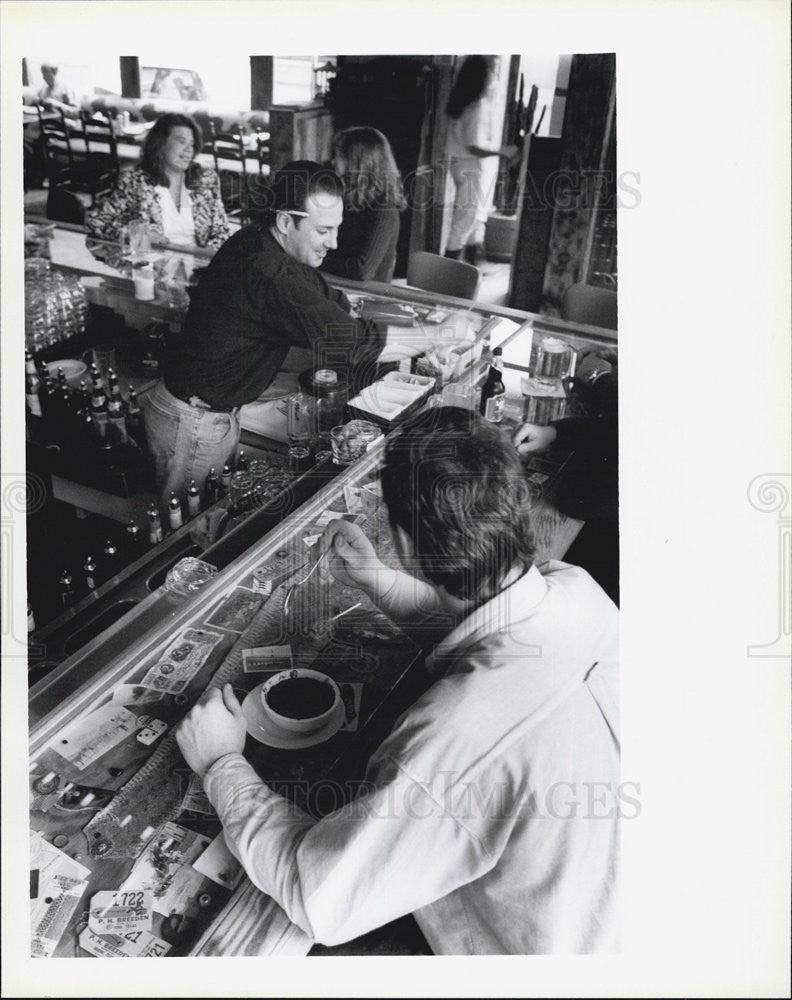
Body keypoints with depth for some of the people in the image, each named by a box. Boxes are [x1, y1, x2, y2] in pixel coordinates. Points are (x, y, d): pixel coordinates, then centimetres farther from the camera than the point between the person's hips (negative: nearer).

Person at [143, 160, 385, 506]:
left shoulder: (256, 242, 1)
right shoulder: (266, 275, -31)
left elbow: (333, 303, 9)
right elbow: (350, 342, -31)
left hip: (216, 410, 9)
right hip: (194, 423, -9)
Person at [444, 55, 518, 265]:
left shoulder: (465, 100, 6)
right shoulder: (479, 105, -21)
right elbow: (475, 145, -24)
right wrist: (501, 151, -13)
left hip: (460, 161, 9)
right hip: (469, 165, -9)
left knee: (477, 212, 18)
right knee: (467, 215, -1)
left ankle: (472, 259, 25)